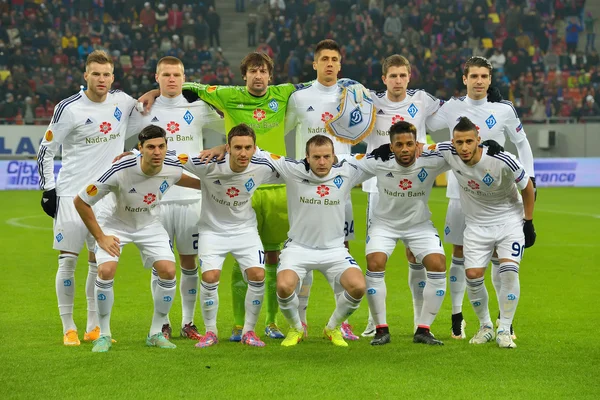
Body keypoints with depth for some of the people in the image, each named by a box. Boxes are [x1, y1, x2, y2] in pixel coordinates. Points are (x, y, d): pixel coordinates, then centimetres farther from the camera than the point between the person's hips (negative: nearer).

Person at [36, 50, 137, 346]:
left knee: (99, 261, 5)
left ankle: (94, 328, 14)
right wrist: (48, 188, -6)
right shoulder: (68, 108, -8)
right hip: (71, 192, -3)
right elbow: (46, 150, -2)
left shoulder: (122, 102, 3)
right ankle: (68, 329, 5)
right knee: (67, 260, -3)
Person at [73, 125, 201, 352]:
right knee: (106, 271, -24)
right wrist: (100, 237, -18)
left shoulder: (172, 169, -20)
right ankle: (104, 335, -6)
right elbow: (80, 201, -22)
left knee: (168, 271, -15)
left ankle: (155, 334, 3)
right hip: (117, 225, -3)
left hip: (150, 226, 3)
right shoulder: (119, 172, -33)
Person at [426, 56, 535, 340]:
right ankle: (457, 318, 12)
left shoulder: (504, 109, 0)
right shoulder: (453, 107, 0)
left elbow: (522, 144, 9)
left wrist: (529, 178, 3)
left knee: (499, 255, 0)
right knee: (459, 253, 4)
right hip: (460, 192, 1)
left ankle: (505, 318, 11)